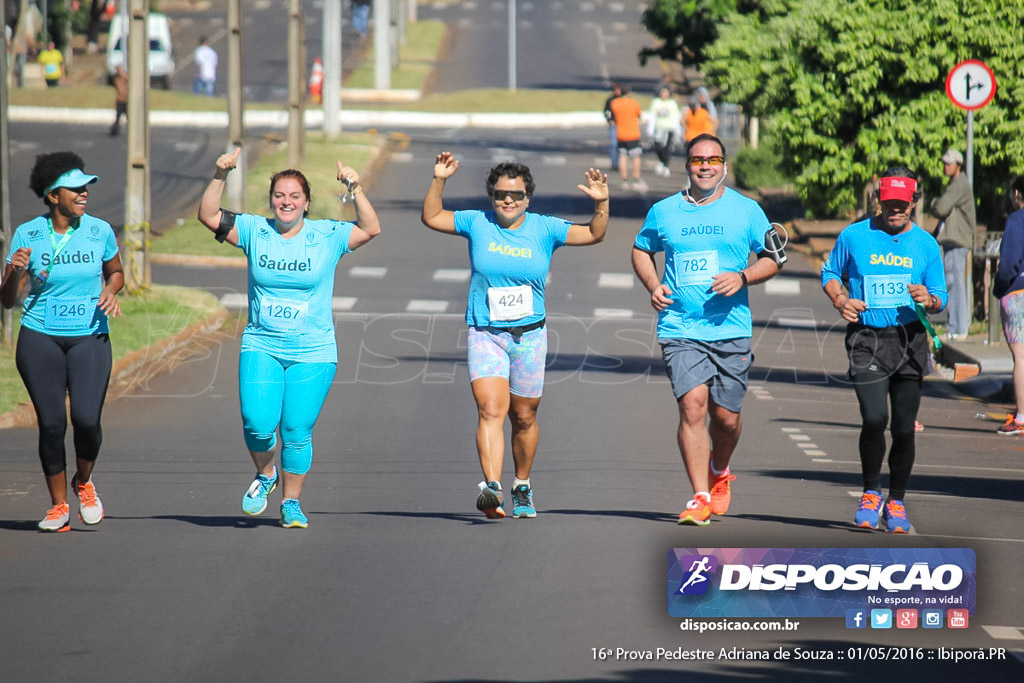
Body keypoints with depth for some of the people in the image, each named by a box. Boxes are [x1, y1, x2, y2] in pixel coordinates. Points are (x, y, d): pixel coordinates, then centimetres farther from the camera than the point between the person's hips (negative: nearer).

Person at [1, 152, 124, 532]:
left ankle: (83, 482, 17)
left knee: (87, 419, -14)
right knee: (51, 423, -4)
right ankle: (58, 505, 13)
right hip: (40, 339, 0)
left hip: (90, 338, 1)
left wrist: (110, 292, -2)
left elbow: (115, 272, 20)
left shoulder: (99, 231, 1)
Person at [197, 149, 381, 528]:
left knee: (297, 432, -2)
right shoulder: (254, 230, 4)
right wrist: (220, 177, -12)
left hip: (312, 353, -1)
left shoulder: (326, 236, 1)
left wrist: (356, 190, -16)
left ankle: (291, 503, 15)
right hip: (261, 348, 1)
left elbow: (371, 229, -7)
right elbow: (208, 216, 0)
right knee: (258, 422, -15)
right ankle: (265, 473, 16)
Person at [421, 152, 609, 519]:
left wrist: (601, 203, -13)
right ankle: (492, 488, -32)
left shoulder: (544, 229, 2)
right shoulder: (477, 224, 3)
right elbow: (431, 217, 11)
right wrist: (438, 181, -2)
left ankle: (522, 488, 31)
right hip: (485, 334, -1)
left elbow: (594, 234, 3)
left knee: (524, 418, 11)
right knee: (490, 410, -19)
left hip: (529, 335, 1)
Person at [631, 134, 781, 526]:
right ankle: (700, 497, -13)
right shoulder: (664, 212, 7)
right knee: (692, 403, -16)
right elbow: (642, 250, 24)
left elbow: (772, 259, 10)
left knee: (726, 415, 4)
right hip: (680, 328, 0)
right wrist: (653, 285, 5)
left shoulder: (746, 210, 4)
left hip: (731, 330, 0)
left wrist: (742, 277, -9)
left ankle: (719, 472, 37)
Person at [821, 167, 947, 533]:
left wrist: (928, 300, -12)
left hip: (910, 340, 2)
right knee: (875, 419, -18)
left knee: (904, 428, 2)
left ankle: (896, 502, 19)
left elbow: (940, 299, 12)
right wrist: (841, 301, -3)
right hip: (866, 339, -2)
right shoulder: (854, 236, 4)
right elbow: (830, 272, 17)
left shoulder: (925, 244, 8)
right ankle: (871, 493, 4)